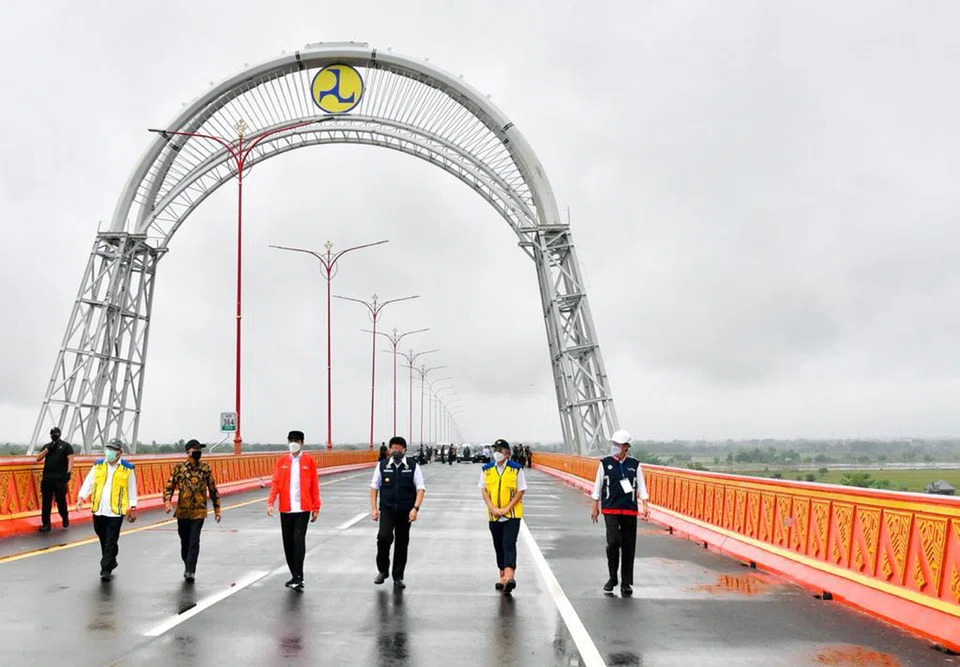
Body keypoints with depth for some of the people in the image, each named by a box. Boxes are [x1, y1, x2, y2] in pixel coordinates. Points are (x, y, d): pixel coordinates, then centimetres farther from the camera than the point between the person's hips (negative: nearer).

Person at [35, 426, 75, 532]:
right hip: (47, 478, 4)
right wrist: (48, 449, -5)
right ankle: (46, 524, 7)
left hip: (60, 478, -4)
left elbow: (70, 459, -4)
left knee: (61, 500, 0)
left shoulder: (66, 446, 5)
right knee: (46, 502, 2)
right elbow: (38, 458, 8)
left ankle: (65, 519, 23)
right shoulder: (46, 446, 18)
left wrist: (69, 472, -16)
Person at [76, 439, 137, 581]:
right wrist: (81, 497, -9)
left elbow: (132, 489, 4)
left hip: (116, 511, -4)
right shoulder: (98, 465, 8)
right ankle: (110, 562, 34)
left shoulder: (127, 468, 0)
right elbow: (88, 482, 6)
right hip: (98, 510, 4)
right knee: (103, 539, 16)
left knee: (111, 541, -6)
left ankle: (106, 569, -4)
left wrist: (132, 508, 3)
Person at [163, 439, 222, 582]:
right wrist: (167, 502, -20)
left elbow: (213, 490, 8)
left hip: (199, 511, -1)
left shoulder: (205, 469, 1)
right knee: (185, 542, 13)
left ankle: (190, 571, -11)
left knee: (194, 542, -10)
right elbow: (169, 486, -3)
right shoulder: (178, 468, -1)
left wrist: (217, 509, 9)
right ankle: (188, 567, 30)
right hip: (182, 511, 1)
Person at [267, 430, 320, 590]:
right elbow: (275, 483, 3)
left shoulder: (309, 461, 1)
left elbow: (314, 485, 2)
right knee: (288, 543, 9)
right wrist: (270, 502, -10)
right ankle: (295, 576, 22)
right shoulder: (281, 461, 8)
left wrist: (316, 508, 1)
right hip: (285, 509, 3)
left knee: (299, 540, -13)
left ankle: (298, 578, -10)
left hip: (303, 509, -3)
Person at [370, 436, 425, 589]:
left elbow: (420, 489, -2)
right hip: (387, 509, 0)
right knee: (384, 537, -19)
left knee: (402, 543, 6)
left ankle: (398, 577, 20)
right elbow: (374, 487, 8)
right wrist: (374, 508, -1)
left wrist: (416, 508, -14)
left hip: (405, 511, 0)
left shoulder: (413, 466, 1)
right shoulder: (382, 466, 4)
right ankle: (382, 570, 4)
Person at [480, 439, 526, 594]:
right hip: (494, 515, 4)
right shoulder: (486, 469, 3)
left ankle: (510, 576, -24)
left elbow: (521, 491, -5)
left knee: (509, 544, -15)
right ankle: (503, 577, 24)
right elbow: (483, 490, 5)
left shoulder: (516, 469, -5)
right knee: (498, 546, 12)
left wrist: (506, 508, -13)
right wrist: (493, 508, -8)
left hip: (512, 514, -4)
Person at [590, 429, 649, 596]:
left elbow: (641, 486, 6)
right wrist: (595, 507, 7)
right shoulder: (605, 463, 2)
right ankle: (612, 577, 5)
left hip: (630, 510, 2)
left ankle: (626, 583, 13)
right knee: (613, 541, -16)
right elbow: (598, 485, 7)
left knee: (628, 546, 3)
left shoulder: (634, 464, 4)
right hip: (610, 509, -2)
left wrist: (645, 505, -4)